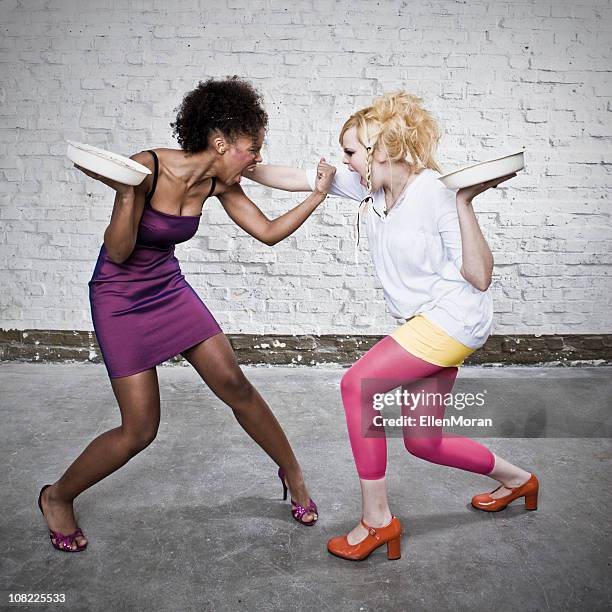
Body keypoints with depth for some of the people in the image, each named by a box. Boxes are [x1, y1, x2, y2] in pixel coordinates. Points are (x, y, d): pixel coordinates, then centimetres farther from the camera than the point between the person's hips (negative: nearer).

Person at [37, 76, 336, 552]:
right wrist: (126, 193, -35)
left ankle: (292, 472, 24)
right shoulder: (148, 169, -24)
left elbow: (268, 232, 0)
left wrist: (317, 195, -9)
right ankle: (58, 497, 23)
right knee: (140, 430, -5)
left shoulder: (218, 183, -7)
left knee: (236, 387, 2)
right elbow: (119, 254, -20)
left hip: (170, 289, 5)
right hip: (120, 300, -5)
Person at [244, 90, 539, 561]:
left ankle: (376, 518, -1)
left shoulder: (436, 193, -20)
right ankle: (515, 478, 42)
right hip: (428, 323, 8)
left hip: (455, 318, -8)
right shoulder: (367, 184, 0)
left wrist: (464, 202, -28)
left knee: (357, 385, -16)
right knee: (422, 442, 13)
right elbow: (297, 179, 5)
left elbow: (480, 278, -21)